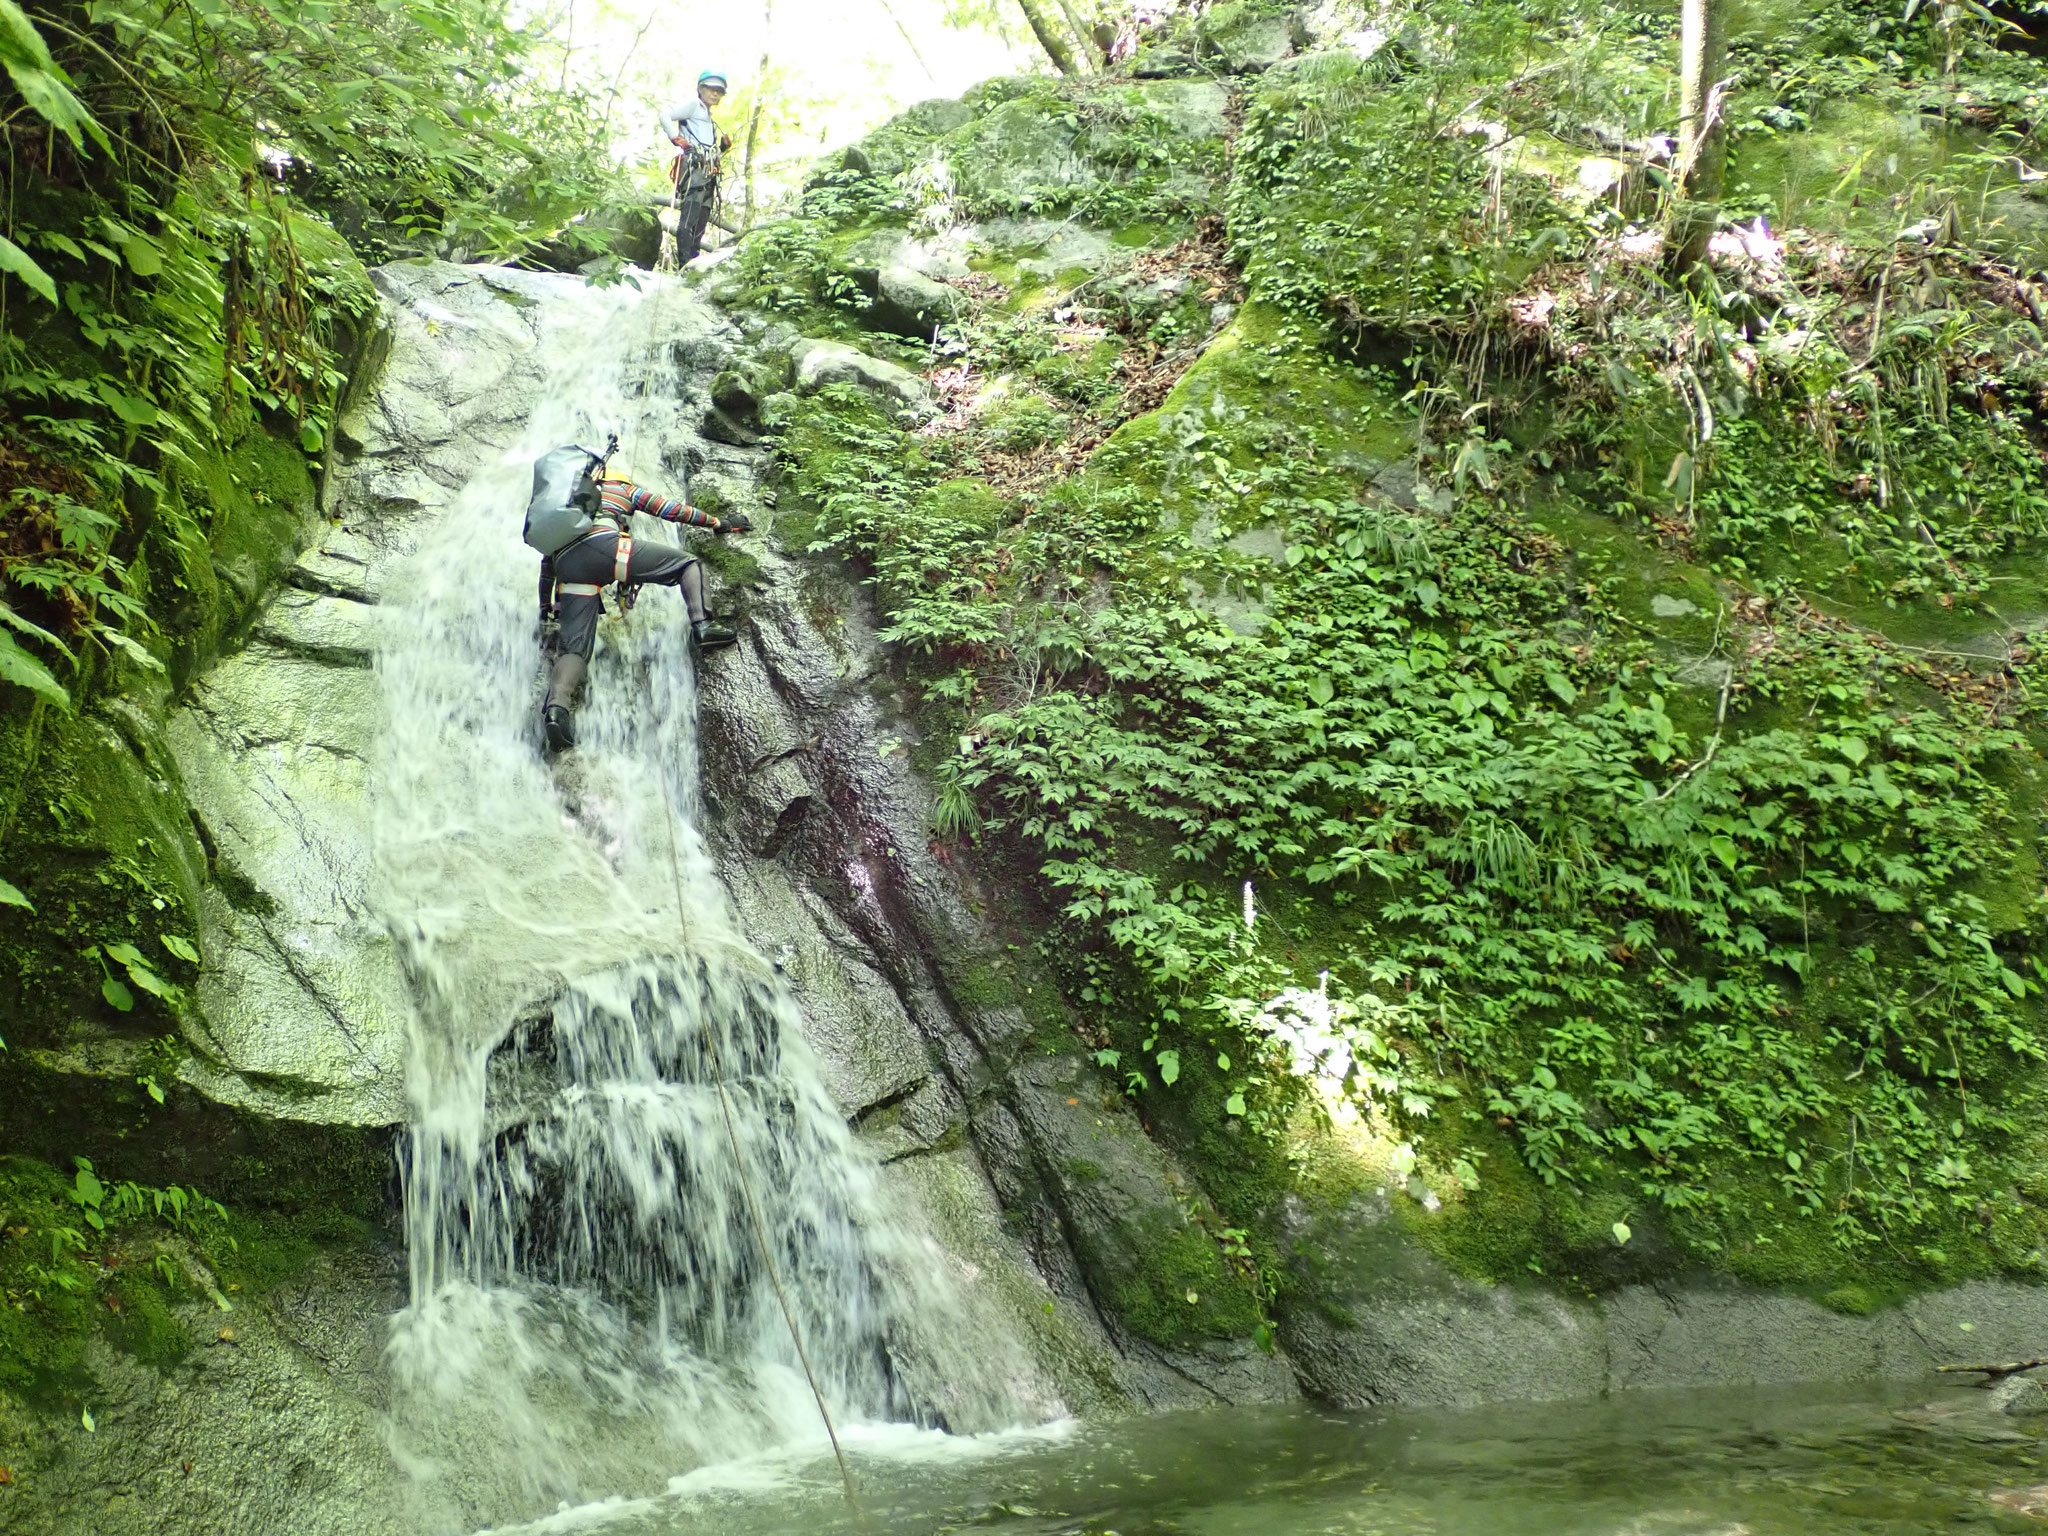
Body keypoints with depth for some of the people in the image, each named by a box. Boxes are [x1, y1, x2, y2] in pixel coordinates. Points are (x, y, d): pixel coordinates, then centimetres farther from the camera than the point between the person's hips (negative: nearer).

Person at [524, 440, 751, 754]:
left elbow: (547, 562, 41)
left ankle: (557, 702, -29)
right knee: (687, 562, 12)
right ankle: (701, 624, -9)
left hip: (568, 568, 4)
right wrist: (717, 522, 39)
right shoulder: (621, 487, 30)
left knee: (573, 648, -2)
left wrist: (546, 610, 48)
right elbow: (669, 509, 29)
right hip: (602, 544, -4)